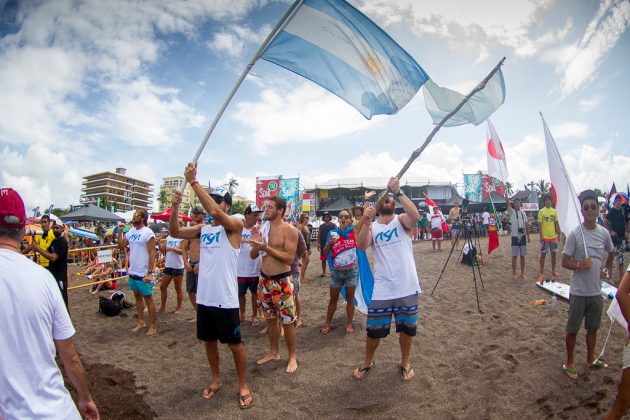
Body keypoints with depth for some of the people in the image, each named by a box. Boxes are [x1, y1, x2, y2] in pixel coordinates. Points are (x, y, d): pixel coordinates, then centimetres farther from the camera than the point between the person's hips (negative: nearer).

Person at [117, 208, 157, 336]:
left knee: (148, 299, 2)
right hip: (132, 272, 7)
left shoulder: (148, 233, -15)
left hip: (143, 274, -7)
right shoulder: (130, 232, 7)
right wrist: (120, 232, 0)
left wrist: (150, 272, -20)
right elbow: (121, 247, 10)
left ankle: (153, 325, 13)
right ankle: (141, 322, 28)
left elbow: (152, 254, -17)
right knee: (137, 297, 16)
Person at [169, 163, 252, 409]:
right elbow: (175, 233, 1)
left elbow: (214, 211, -28)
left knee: (235, 344, 6)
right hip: (204, 297, 6)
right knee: (209, 341, 19)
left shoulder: (235, 225, -11)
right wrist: (175, 207, -15)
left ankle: (243, 386, 24)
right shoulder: (203, 229, 8)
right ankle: (216, 380, 39)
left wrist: (193, 181, -26)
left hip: (225, 299, -6)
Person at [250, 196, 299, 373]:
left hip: (282, 281, -6)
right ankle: (273, 352, 34)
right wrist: (256, 245, -14)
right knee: (270, 319, 17)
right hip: (264, 279, 6)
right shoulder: (263, 228, 6)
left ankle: (292, 356, 21)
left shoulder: (289, 230, -12)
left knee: (287, 321, 3)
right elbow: (253, 256, 9)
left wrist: (265, 247, -25)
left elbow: (289, 259, -19)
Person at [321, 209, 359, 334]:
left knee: (350, 298, 10)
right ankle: (328, 323, 26)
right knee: (333, 298, 12)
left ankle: (349, 324, 24)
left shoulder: (354, 232, -3)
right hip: (336, 271, 1)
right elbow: (325, 252, 5)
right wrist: (330, 243, -15)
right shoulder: (333, 233, 0)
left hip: (352, 270, -1)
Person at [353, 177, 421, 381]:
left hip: (407, 288, 0)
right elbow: (361, 246, -15)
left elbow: (415, 215, -23)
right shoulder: (372, 227, 4)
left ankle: (405, 362, 39)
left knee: (407, 328, 15)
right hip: (382, 290, 1)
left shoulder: (401, 221, 1)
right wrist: (366, 223, -30)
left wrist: (398, 192, -26)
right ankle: (367, 362, 34)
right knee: (373, 330, 9)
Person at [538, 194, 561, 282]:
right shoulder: (541, 211, -7)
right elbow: (540, 225, -8)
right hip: (545, 237, -4)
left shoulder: (554, 211, 6)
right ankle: (542, 273, 9)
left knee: (553, 254, 11)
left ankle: (553, 272, 23)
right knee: (543, 254, 2)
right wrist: (541, 236, -12)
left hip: (553, 236, 4)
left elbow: (556, 223, 11)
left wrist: (558, 234, 7)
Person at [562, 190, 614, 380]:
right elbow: (565, 261, -12)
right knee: (573, 329, 6)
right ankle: (569, 363, 22)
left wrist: (607, 270, 12)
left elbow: (611, 252, 21)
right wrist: (579, 265, -29)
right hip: (578, 291, -5)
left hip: (596, 291, 5)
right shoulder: (575, 234, -14)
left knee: (593, 327, 20)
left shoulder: (604, 232, 0)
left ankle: (590, 358, 40)